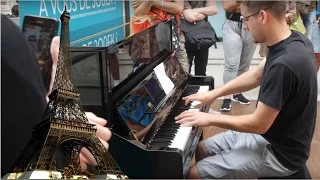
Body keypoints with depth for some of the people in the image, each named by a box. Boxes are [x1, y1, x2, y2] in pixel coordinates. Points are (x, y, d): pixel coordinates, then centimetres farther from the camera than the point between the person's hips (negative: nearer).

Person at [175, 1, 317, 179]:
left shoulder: (284, 64, -33)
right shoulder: (294, 39, -3)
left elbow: (258, 124, -26)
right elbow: (257, 75, 11)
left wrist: (210, 119, -13)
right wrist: (213, 94, 11)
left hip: (280, 151, -9)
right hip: (273, 134, 9)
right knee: (202, 149, 16)